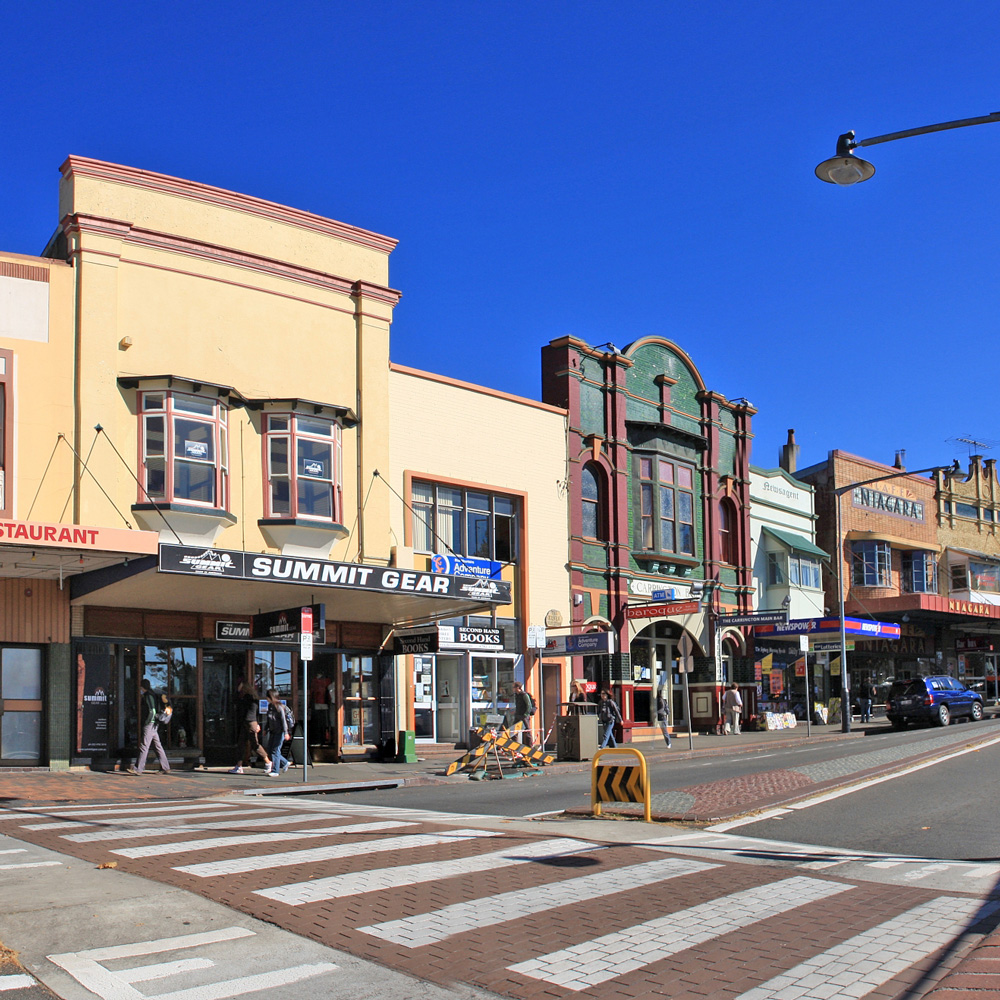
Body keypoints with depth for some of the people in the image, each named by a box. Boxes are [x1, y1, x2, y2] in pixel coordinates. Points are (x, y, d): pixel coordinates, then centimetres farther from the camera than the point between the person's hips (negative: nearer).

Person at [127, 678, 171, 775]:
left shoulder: (149, 696, -13)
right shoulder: (146, 695, 18)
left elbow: (152, 712, -19)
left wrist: (146, 723, -14)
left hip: (150, 724, -10)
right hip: (154, 726, 10)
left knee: (144, 747, -8)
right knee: (157, 746, 9)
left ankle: (138, 769, -8)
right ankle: (165, 768, 10)